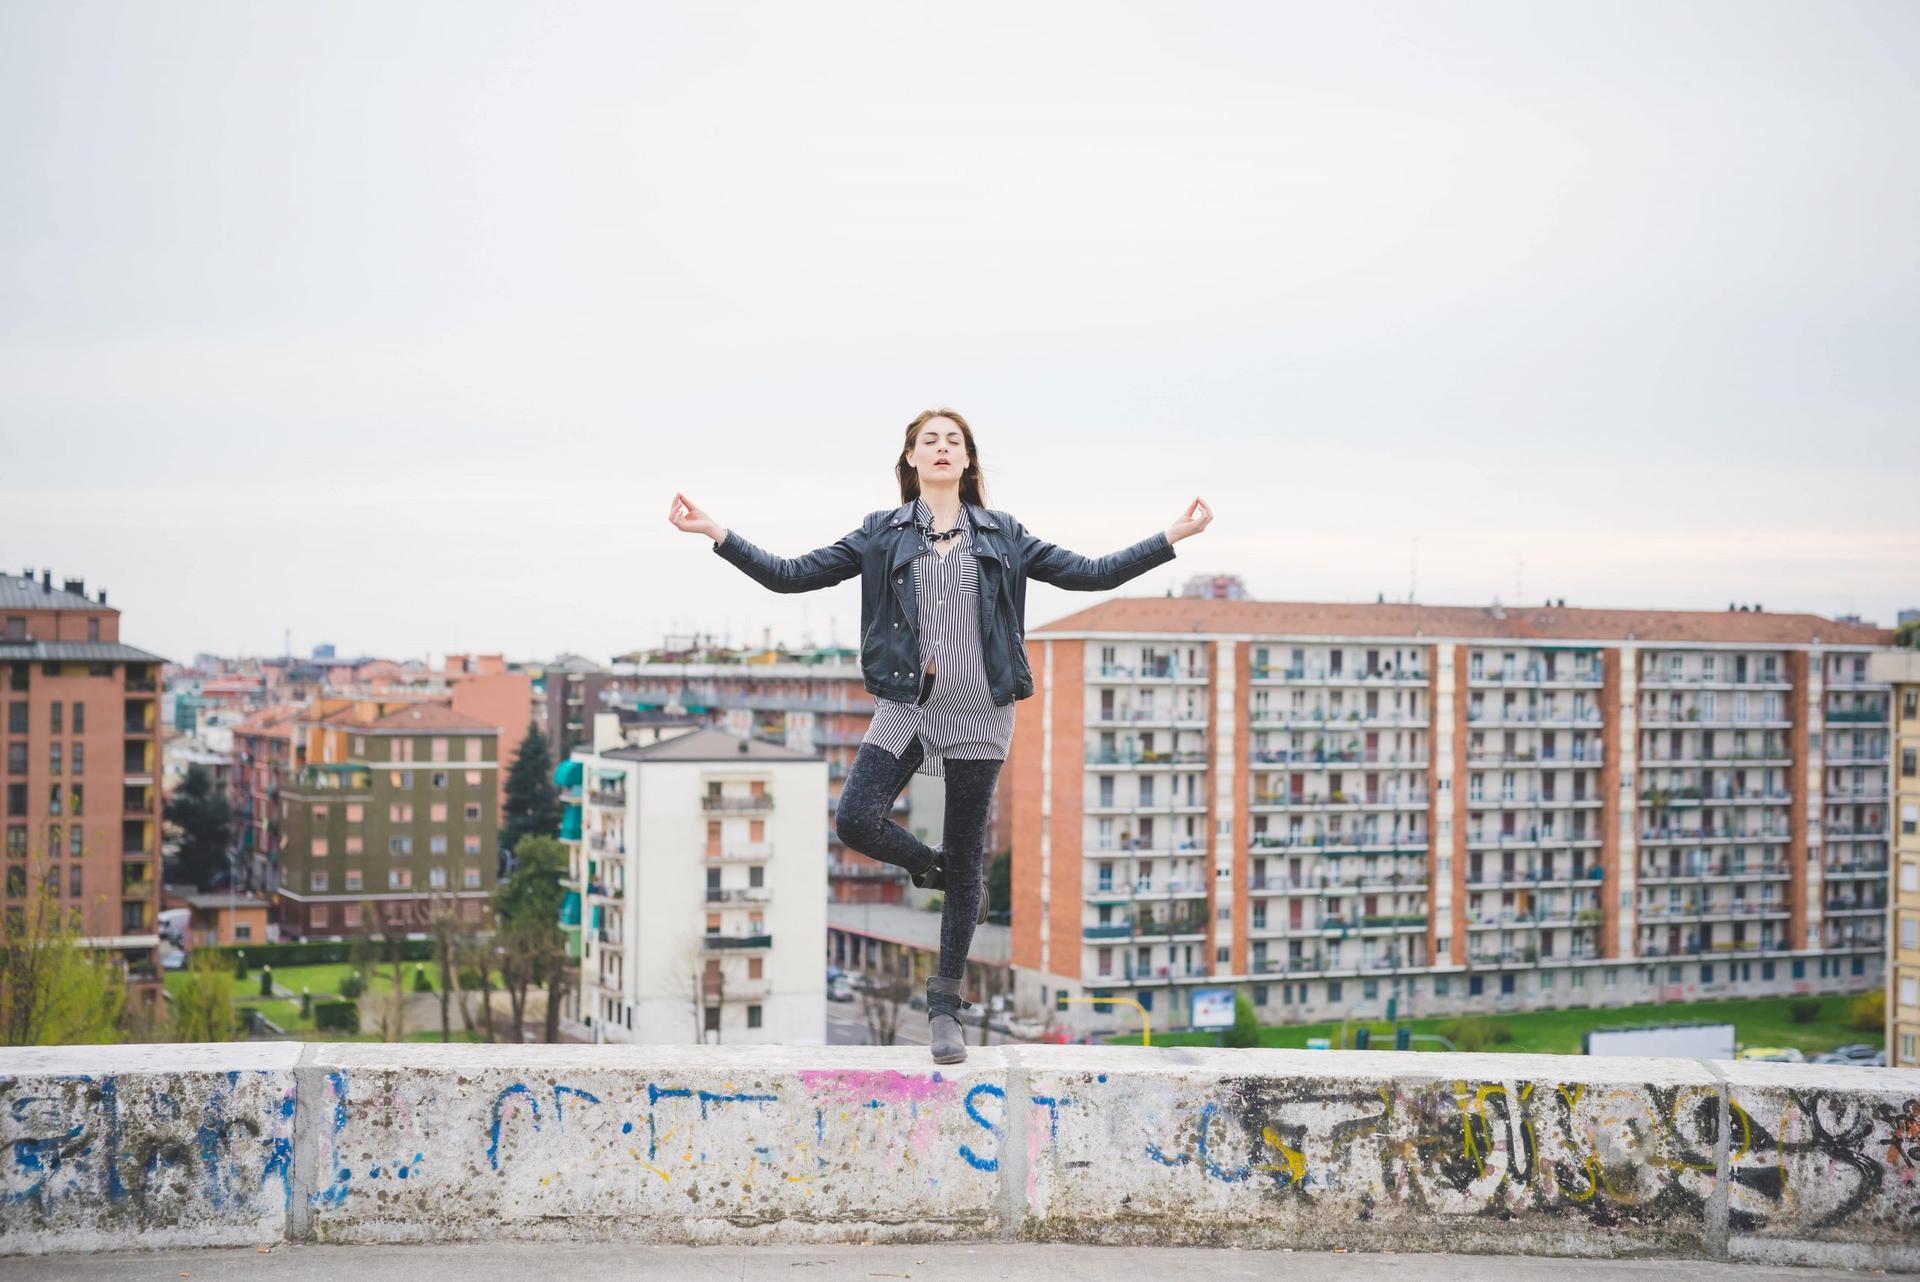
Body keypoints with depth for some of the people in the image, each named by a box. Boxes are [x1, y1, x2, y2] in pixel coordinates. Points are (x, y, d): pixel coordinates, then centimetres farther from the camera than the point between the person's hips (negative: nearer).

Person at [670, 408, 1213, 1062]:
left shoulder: (1002, 536, 9)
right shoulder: (882, 534, 7)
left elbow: (1092, 573, 9)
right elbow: (791, 575, 3)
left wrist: (1171, 537, 3)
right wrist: (718, 533, -7)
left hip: (979, 708, 0)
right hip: (907, 703, 0)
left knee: (965, 854, 3)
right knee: (856, 820, -18)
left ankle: (945, 1007, 13)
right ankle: (937, 869, 15)